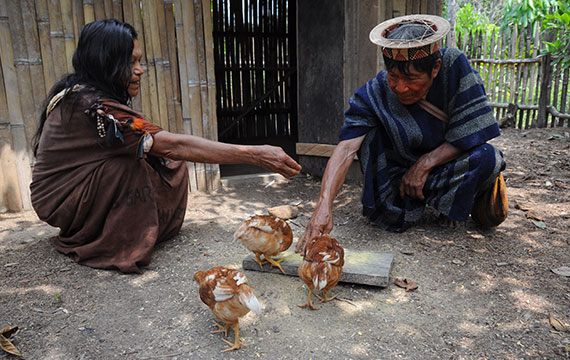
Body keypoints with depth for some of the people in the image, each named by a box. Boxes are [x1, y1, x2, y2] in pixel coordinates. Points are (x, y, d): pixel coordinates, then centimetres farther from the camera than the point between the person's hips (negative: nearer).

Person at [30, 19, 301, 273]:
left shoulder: (78, 93, 1)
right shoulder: (93, 106, -30)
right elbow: (175, 145, -35)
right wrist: (254, 155, -36)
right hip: (60, 202, -8)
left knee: (167, 163, -3)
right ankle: (121, 245, -14)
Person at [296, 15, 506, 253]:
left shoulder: (455, 66, -21)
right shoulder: (374, 94, -22)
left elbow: (471, 135, -17)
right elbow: (346, 149, -34)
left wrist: (424, 164, -22)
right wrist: (324, 205, -47)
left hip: (445, 163, 0)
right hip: (402, 169, 0)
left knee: (488, 157, -27)